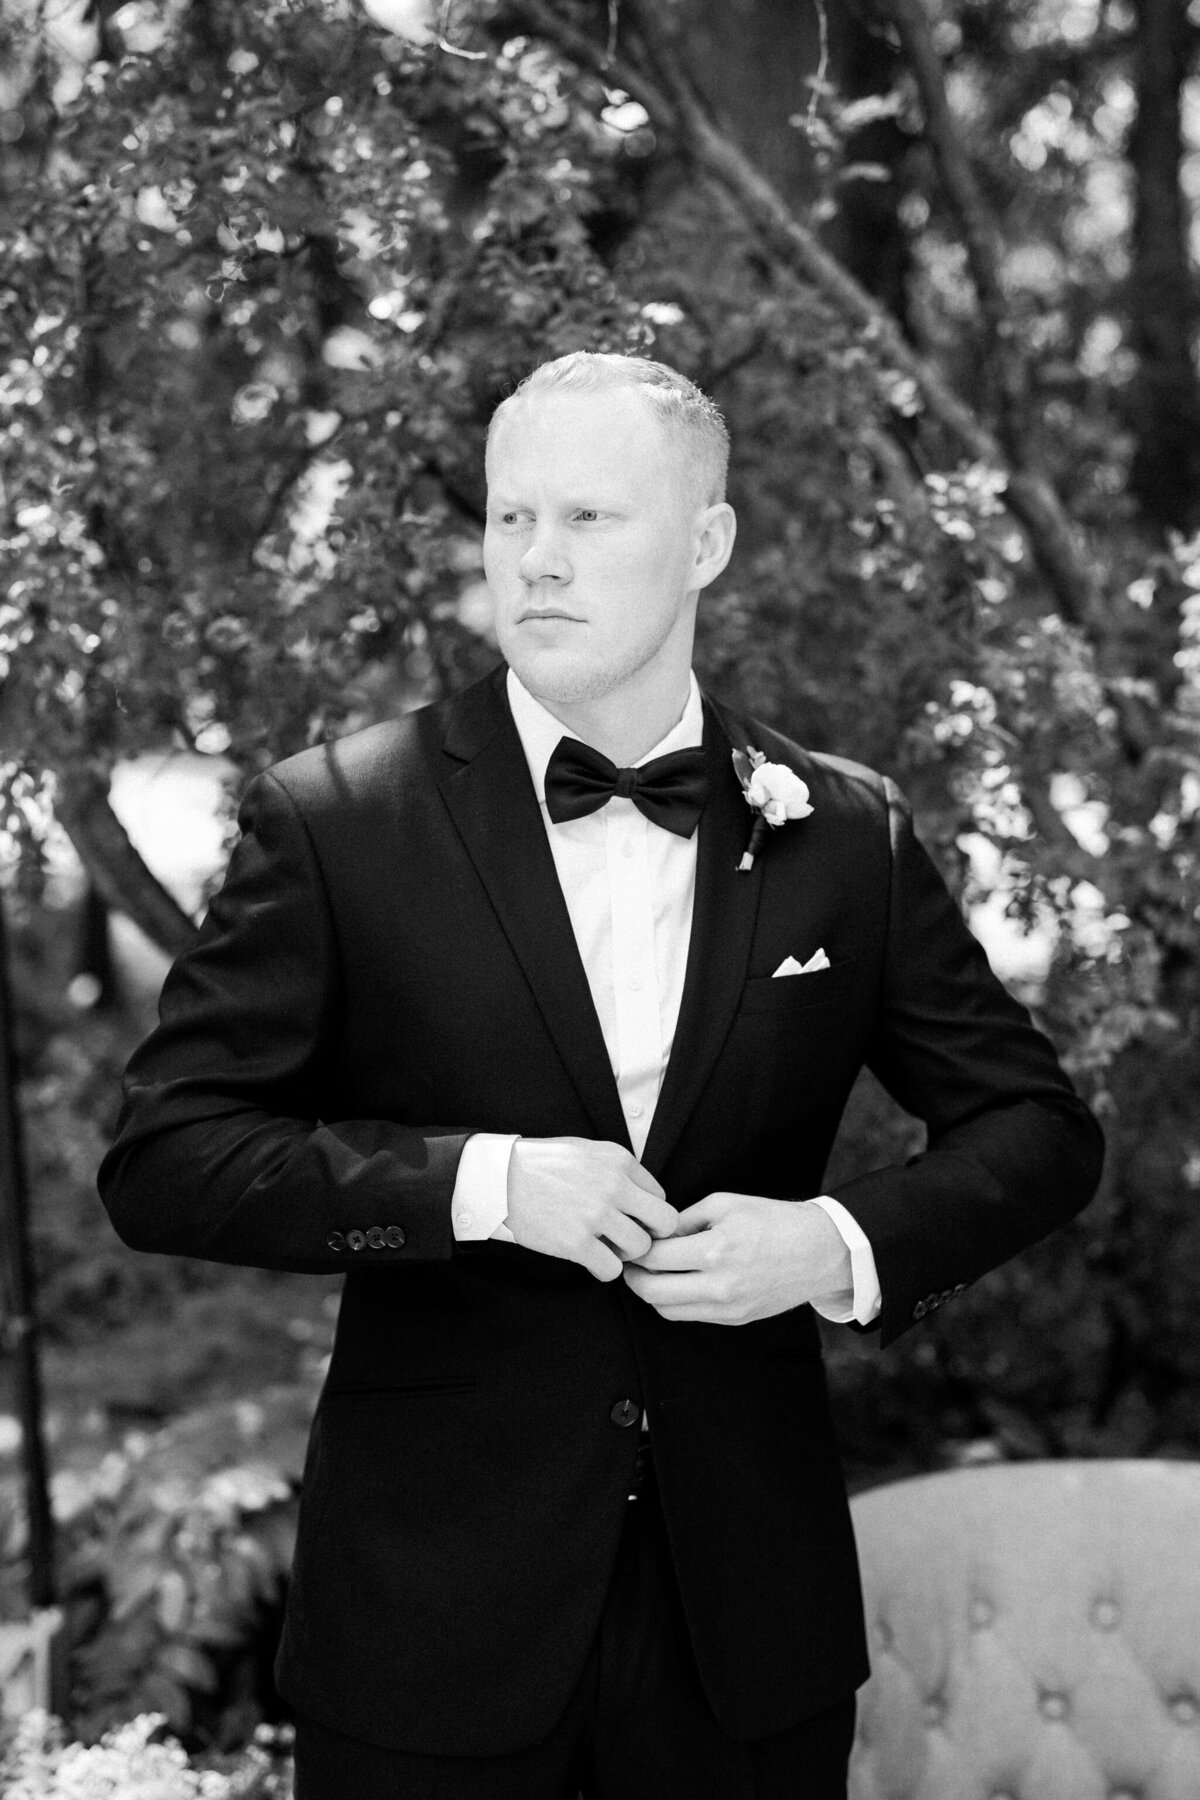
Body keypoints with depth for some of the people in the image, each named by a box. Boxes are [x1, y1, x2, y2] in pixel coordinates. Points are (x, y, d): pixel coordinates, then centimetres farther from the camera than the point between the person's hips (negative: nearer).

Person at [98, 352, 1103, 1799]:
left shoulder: (846, 835, 0)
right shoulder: (332, 822, -6)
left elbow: (1039, 1127, 7)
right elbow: (161, 1161, -9)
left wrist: (849, 1244, -12)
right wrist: (483, 1183, -20)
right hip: (432, 1618, -1)